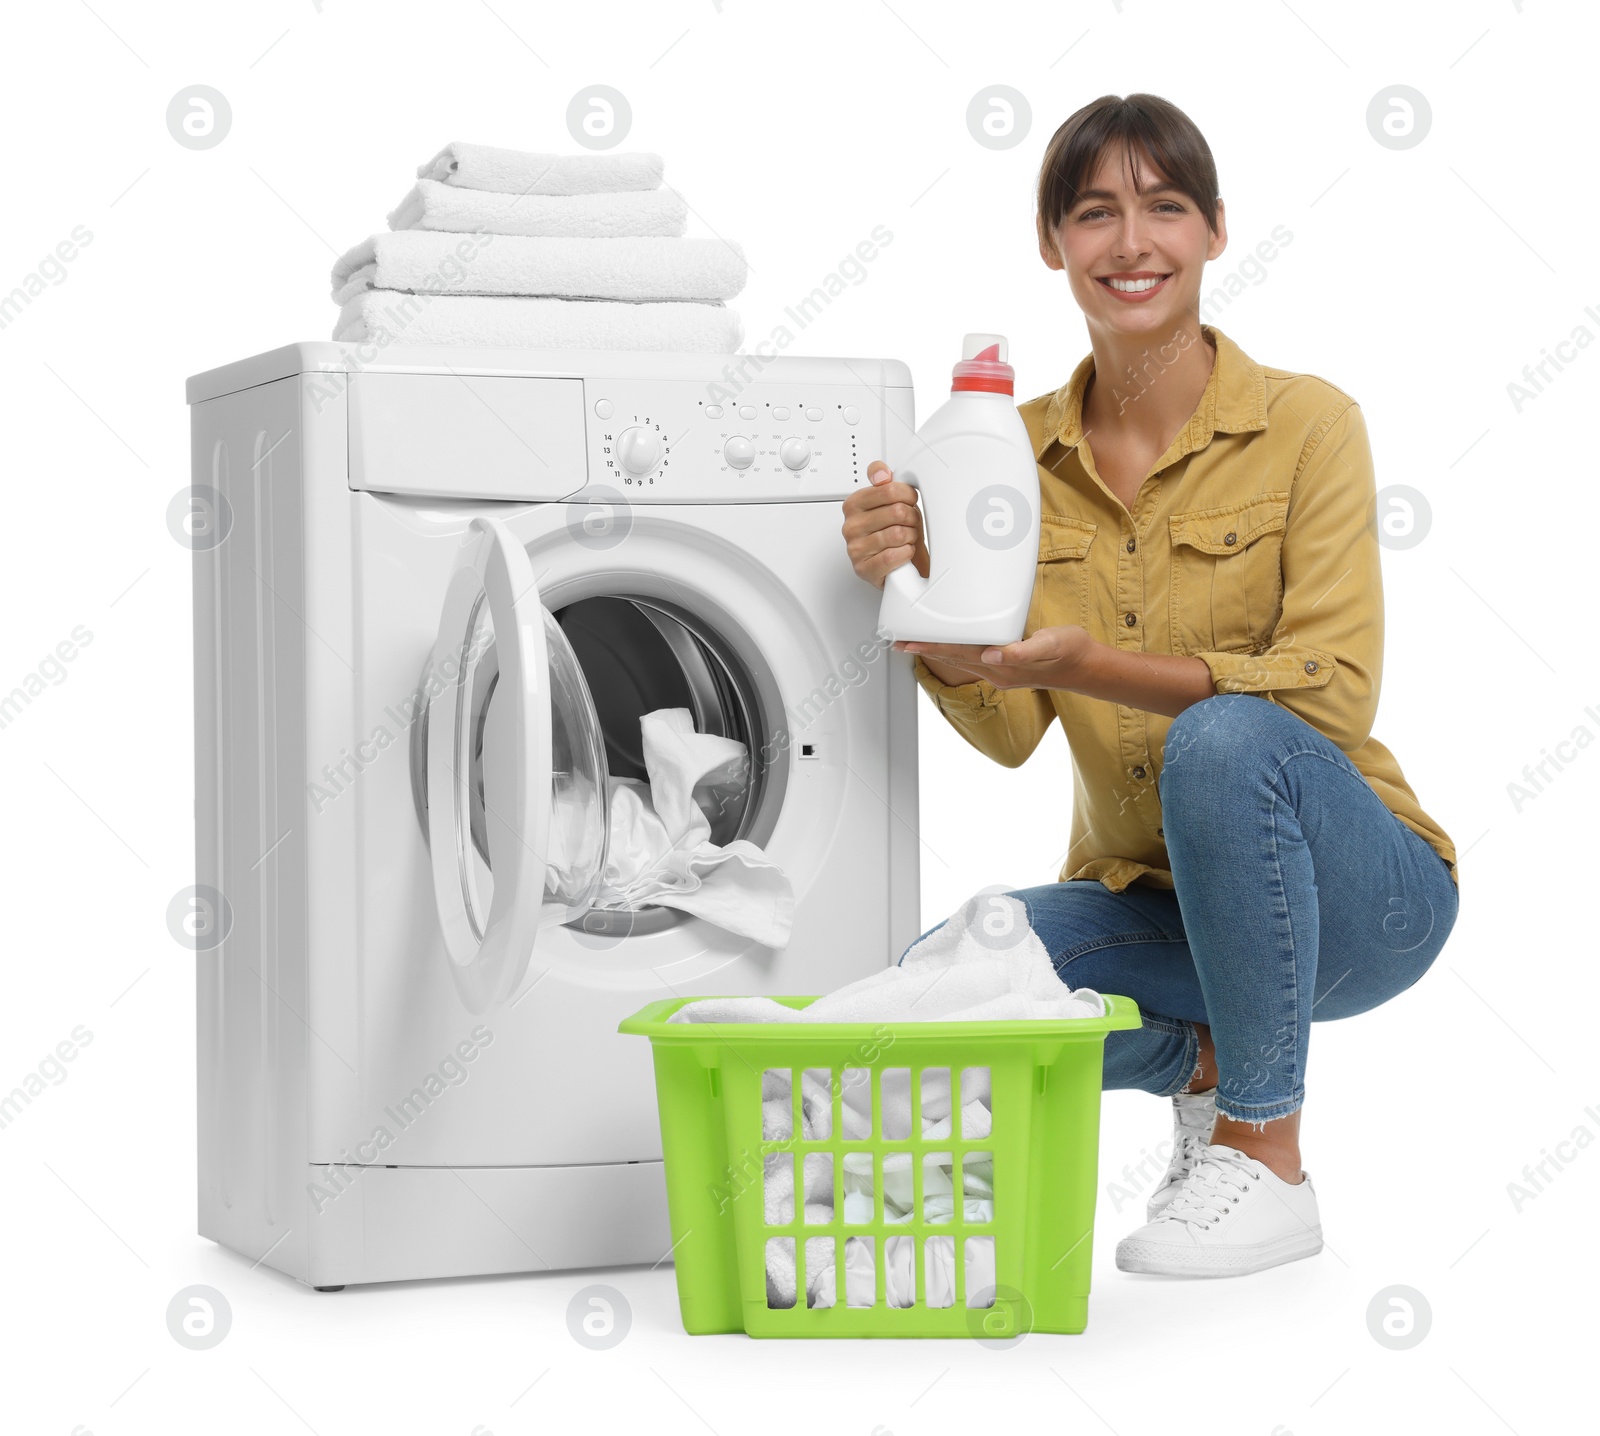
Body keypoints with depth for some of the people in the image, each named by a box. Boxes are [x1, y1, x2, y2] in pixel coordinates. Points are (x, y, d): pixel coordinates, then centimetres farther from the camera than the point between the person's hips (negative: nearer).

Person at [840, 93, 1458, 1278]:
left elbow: (1332, 693, -21)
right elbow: (1010, 729, -6)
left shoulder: (1308, 424, -12)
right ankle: (1207, 1062, 6)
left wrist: (1090, 663, -32)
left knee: (1224, 740, -35)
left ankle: (1269, 1159, -18)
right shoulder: (1026, 449, 1)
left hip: (1351, 891, -3)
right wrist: (919, 586, -25)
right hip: (1150, 897, 4)